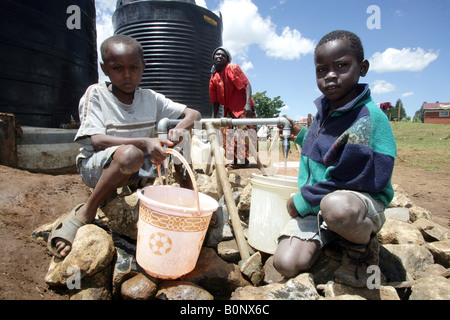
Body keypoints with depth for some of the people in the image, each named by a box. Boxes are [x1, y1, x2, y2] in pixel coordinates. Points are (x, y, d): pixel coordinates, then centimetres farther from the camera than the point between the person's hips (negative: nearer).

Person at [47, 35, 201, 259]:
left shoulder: (150, 98, 2)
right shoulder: (96, 94, -7)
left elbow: (194, 114, -1)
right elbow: (96, 140, -20)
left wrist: (180, 128, -25)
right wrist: (144, 142, -36)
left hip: (140, 166, 4)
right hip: (96, 166, -3)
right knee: (130, 155, -37)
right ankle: (85, 213, -14)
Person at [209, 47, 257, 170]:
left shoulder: (233, 68, -6)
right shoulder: (213, 78, 8)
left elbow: (247, 84, -15)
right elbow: (215, 101, 12)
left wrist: (248, 104, -28)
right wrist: (213, 118, 7)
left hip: (244, 108, -6)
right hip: (229, 109, 6)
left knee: (244, 134, -10)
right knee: (227, 132, 2)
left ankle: (244, 160, -1)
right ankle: (236, 160, 10)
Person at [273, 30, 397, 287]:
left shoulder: (370, 119, -18)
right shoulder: (324, 112, 5)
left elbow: (346, 180, -21)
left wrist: (301, 202, -14)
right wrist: (301, 135, 20)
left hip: (363, 202, -5)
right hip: (316, 206, 6)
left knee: (336, 205, -43)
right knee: (286, 264, -13)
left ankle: (364, 247, -6)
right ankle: (332, 238, 16)